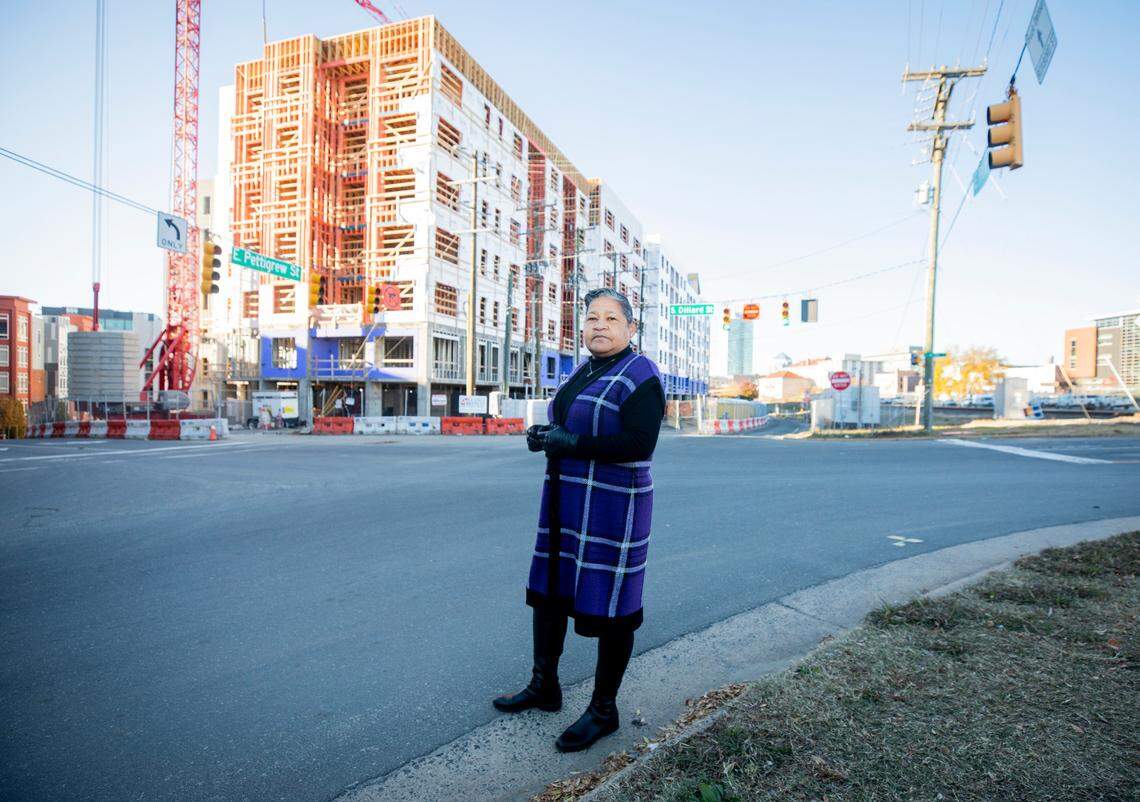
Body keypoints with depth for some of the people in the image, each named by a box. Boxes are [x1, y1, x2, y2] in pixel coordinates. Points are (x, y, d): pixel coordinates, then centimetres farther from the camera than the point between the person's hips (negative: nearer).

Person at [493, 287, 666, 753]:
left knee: (609, 607, 4)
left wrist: (569, 443, -22)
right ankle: (544, 687, 36)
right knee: (547, 591, 16)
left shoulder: (639, 375, -12)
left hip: (612, 505, -9)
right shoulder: (582, 373, 14)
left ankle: (604, 710, 23)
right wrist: (543, 436, 0)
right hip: (565, 500, 9)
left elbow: (639, 443, -22)